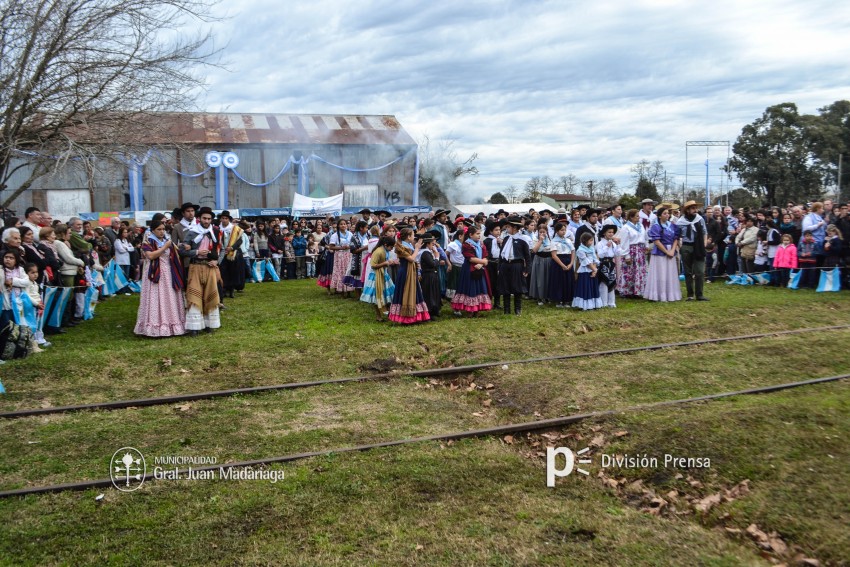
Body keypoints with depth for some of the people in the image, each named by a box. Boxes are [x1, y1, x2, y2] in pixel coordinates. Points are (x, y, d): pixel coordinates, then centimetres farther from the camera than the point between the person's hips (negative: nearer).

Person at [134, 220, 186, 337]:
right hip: (155, 274, -5)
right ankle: (155, 326, -5)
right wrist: (165, 247, -15)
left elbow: (176, 255, 18)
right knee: (156, 300, -6)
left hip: (169, 274, 6)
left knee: (170, 300, 4)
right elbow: (151, 255, -17)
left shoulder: (168, 241, 16)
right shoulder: (148, 242, -1)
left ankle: (170, 325, 9)